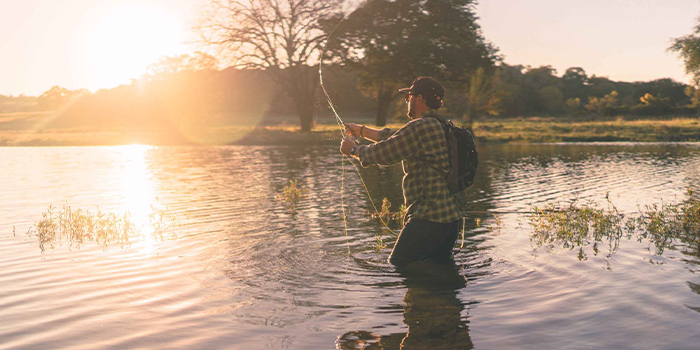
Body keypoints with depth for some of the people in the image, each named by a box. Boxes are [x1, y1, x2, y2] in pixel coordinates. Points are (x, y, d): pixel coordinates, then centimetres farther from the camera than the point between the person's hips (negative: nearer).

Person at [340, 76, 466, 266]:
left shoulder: (420, 127, -15)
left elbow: (383, 152, -10)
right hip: (452, 219, 10)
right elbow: (394, 137, 26)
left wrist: (353, 149, 9)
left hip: (428, 218, -10)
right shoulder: (444, 127, 17)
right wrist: (361, 130, 33)